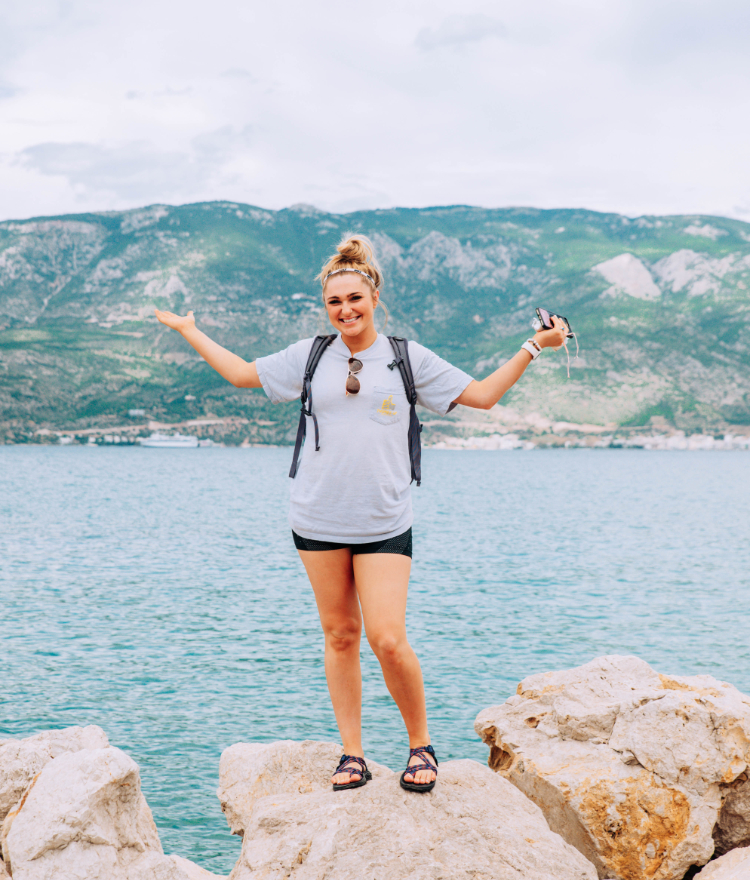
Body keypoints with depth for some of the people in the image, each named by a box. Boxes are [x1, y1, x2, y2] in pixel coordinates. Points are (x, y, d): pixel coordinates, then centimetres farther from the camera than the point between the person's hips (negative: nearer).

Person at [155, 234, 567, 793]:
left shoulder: (408, 358, 5)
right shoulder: (309, 356, 10)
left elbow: (482, 395, 8)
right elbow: (245, 374, 22)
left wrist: (534, 347, 2)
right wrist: (189, 331, 27)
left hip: (384, 523, -2)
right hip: (318, 520, 2)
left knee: (388, 640, -11)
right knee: (339, 636, 6)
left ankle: (421, 745, 10)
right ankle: (353, 755, 16)